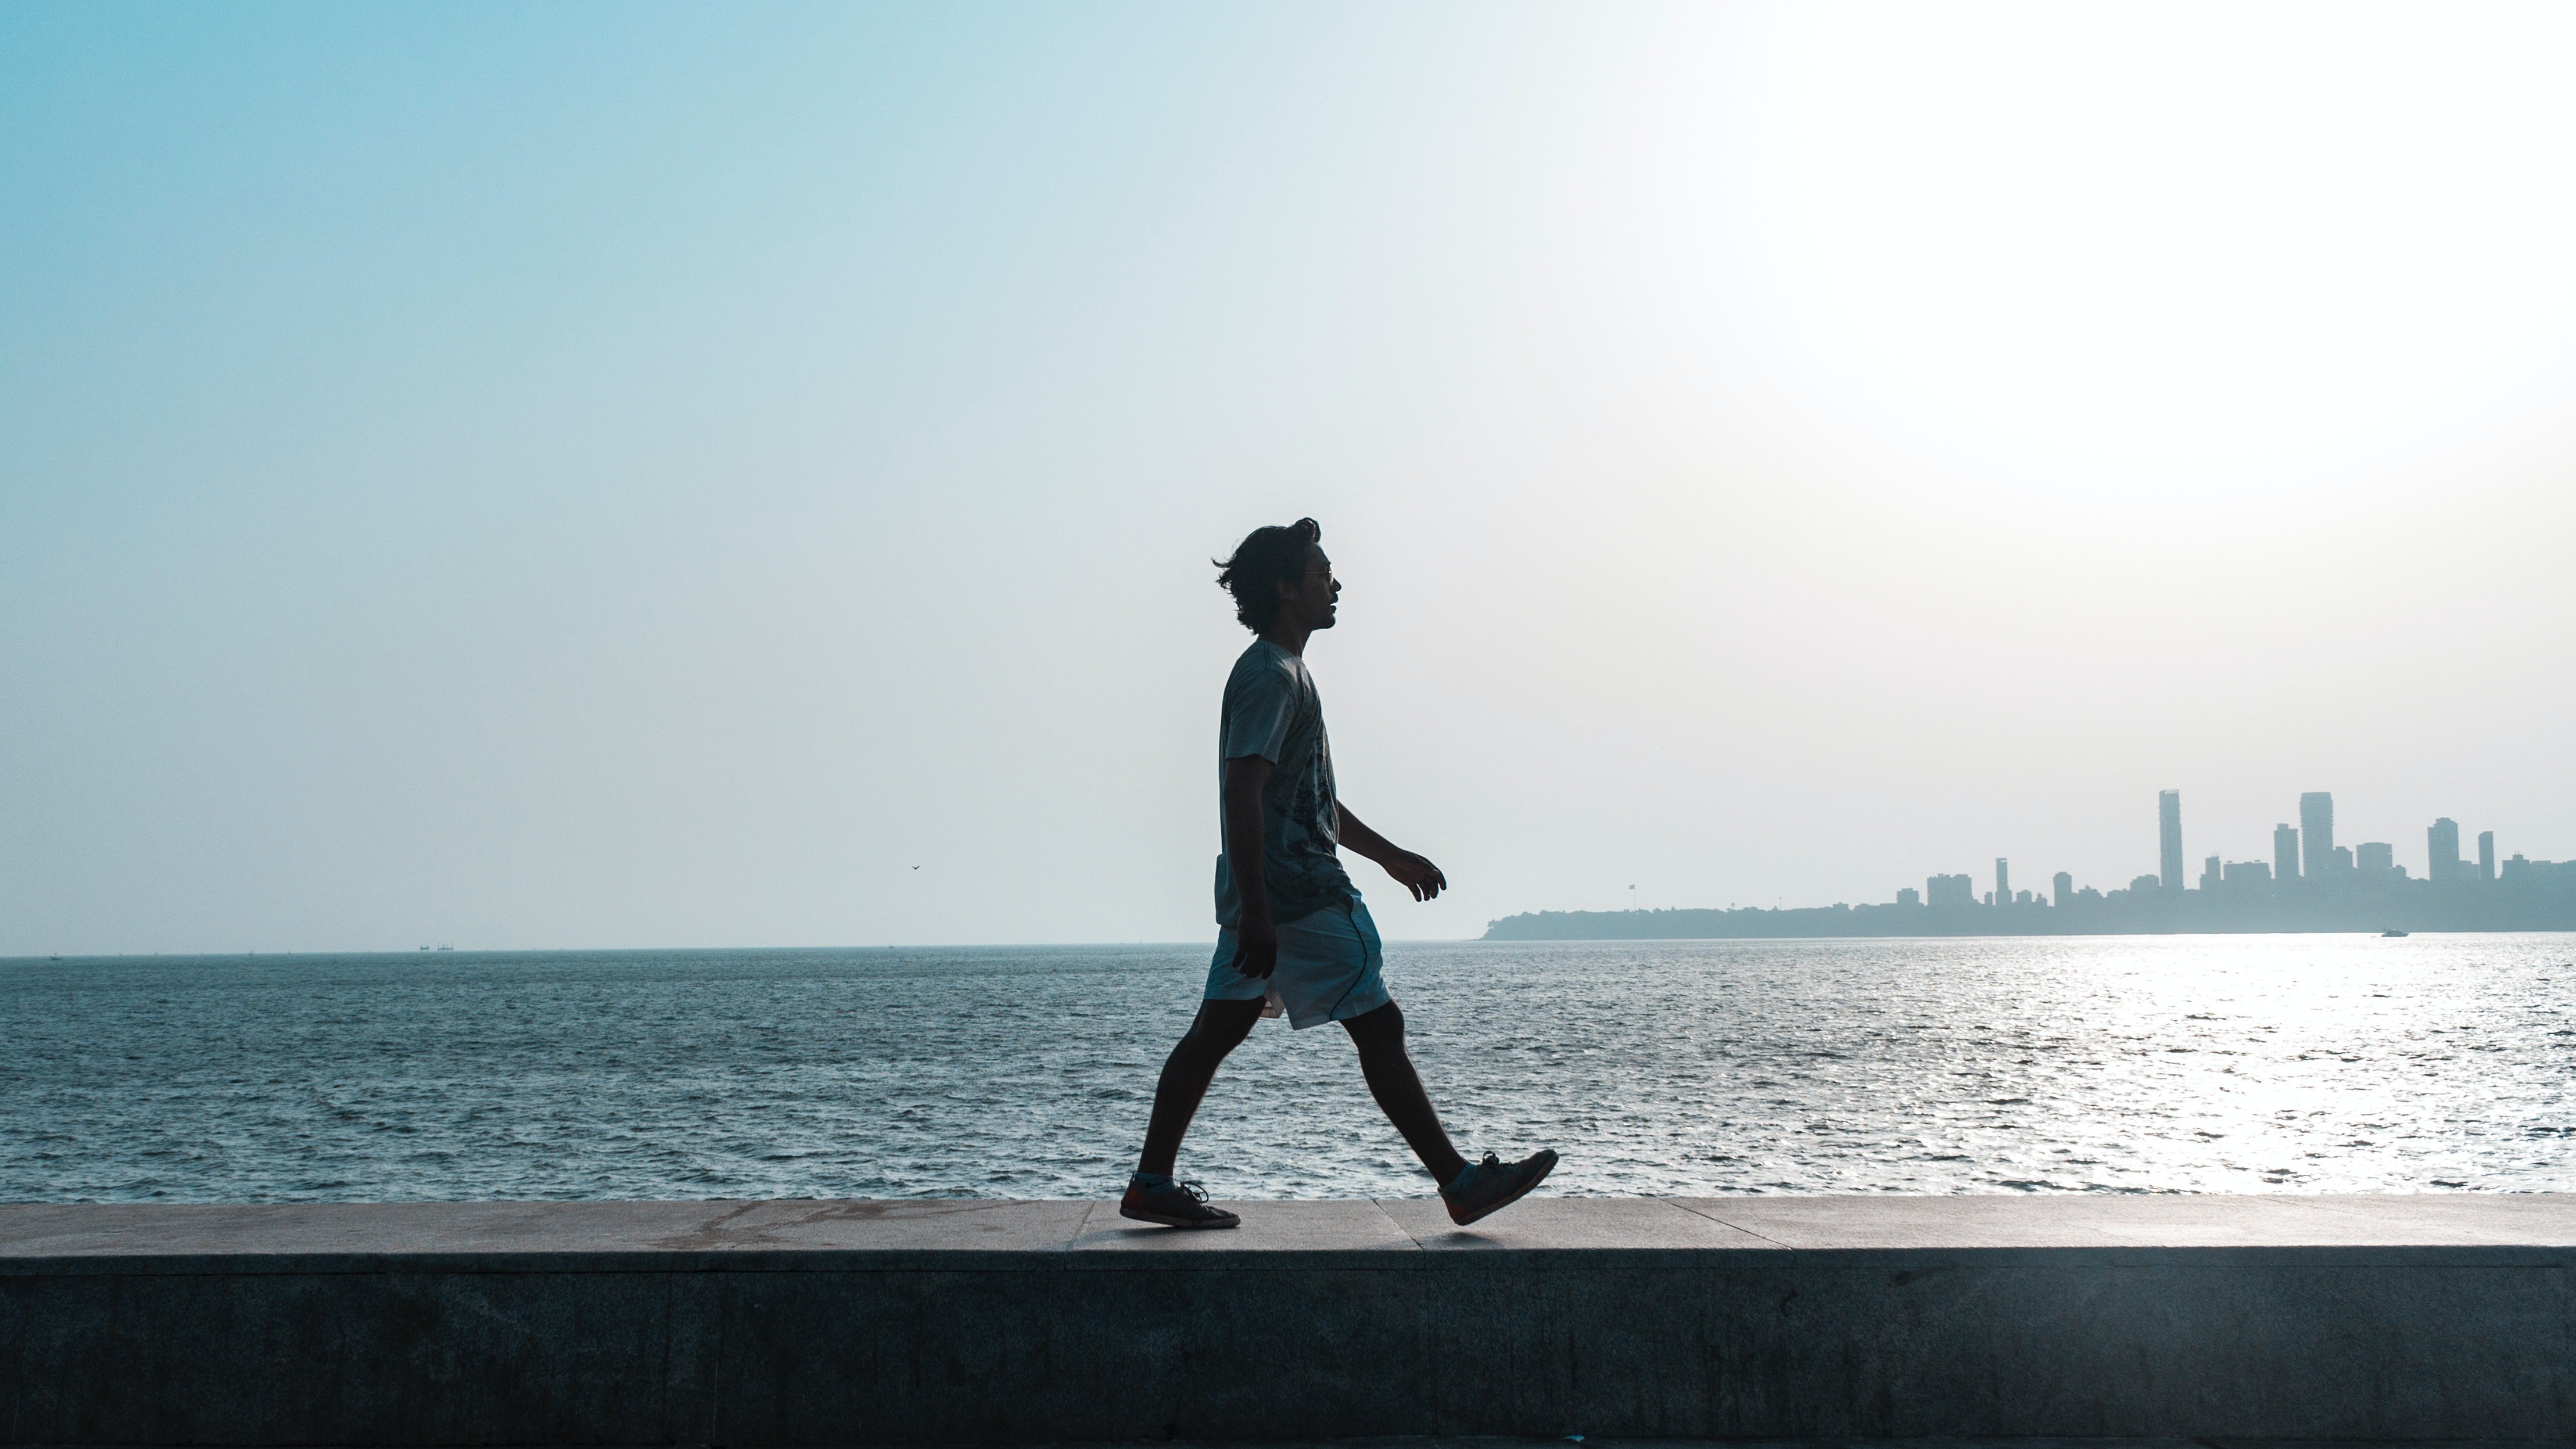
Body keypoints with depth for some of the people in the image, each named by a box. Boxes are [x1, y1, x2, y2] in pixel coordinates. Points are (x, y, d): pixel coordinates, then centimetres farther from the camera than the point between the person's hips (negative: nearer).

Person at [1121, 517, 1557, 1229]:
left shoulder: (1283, 674, 20)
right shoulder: (1270, 676, -14)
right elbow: (1243, 791, -23)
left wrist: (1390, 855, 29)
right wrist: (1255, 913, -28)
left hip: (1268, 898, 10)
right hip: (1297, 898, -10)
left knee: (1215, 1032, 9)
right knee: (1379, 1026, -5)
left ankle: (1152, 1184, 11)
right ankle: (1461, 1183, 0)